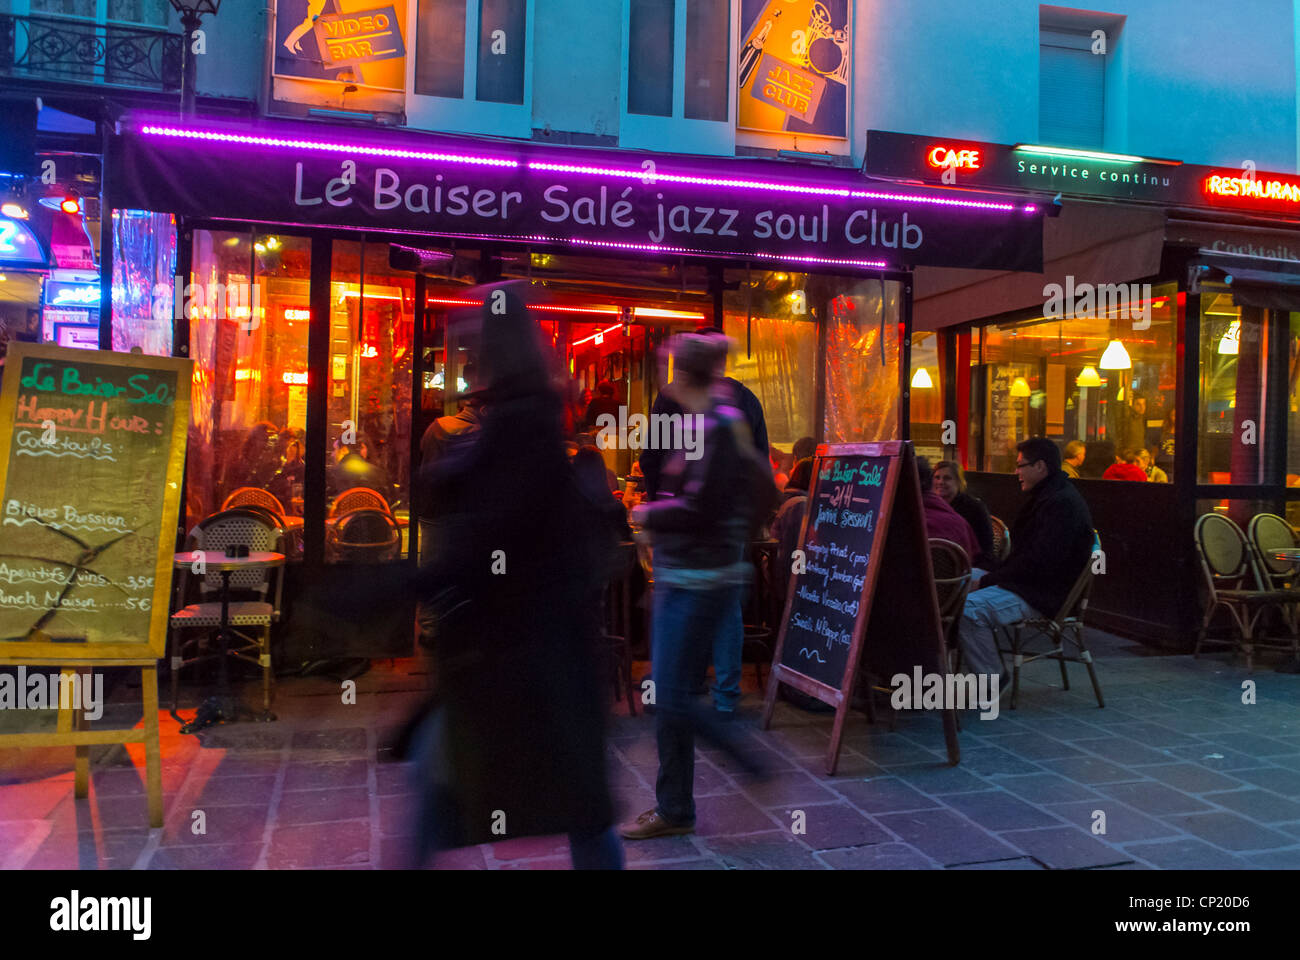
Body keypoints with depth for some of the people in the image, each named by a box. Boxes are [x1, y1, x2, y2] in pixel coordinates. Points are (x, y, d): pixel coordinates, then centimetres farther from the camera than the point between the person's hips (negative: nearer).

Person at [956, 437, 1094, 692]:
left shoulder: (1062, 504, -19)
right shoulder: (1044, 497, 17)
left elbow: (1038, 563, -25)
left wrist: (987, 581, -18)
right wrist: (987, 579, 4)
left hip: (1045, 593, -11)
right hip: (1028, 583, 11)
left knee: (969, 609, -28)